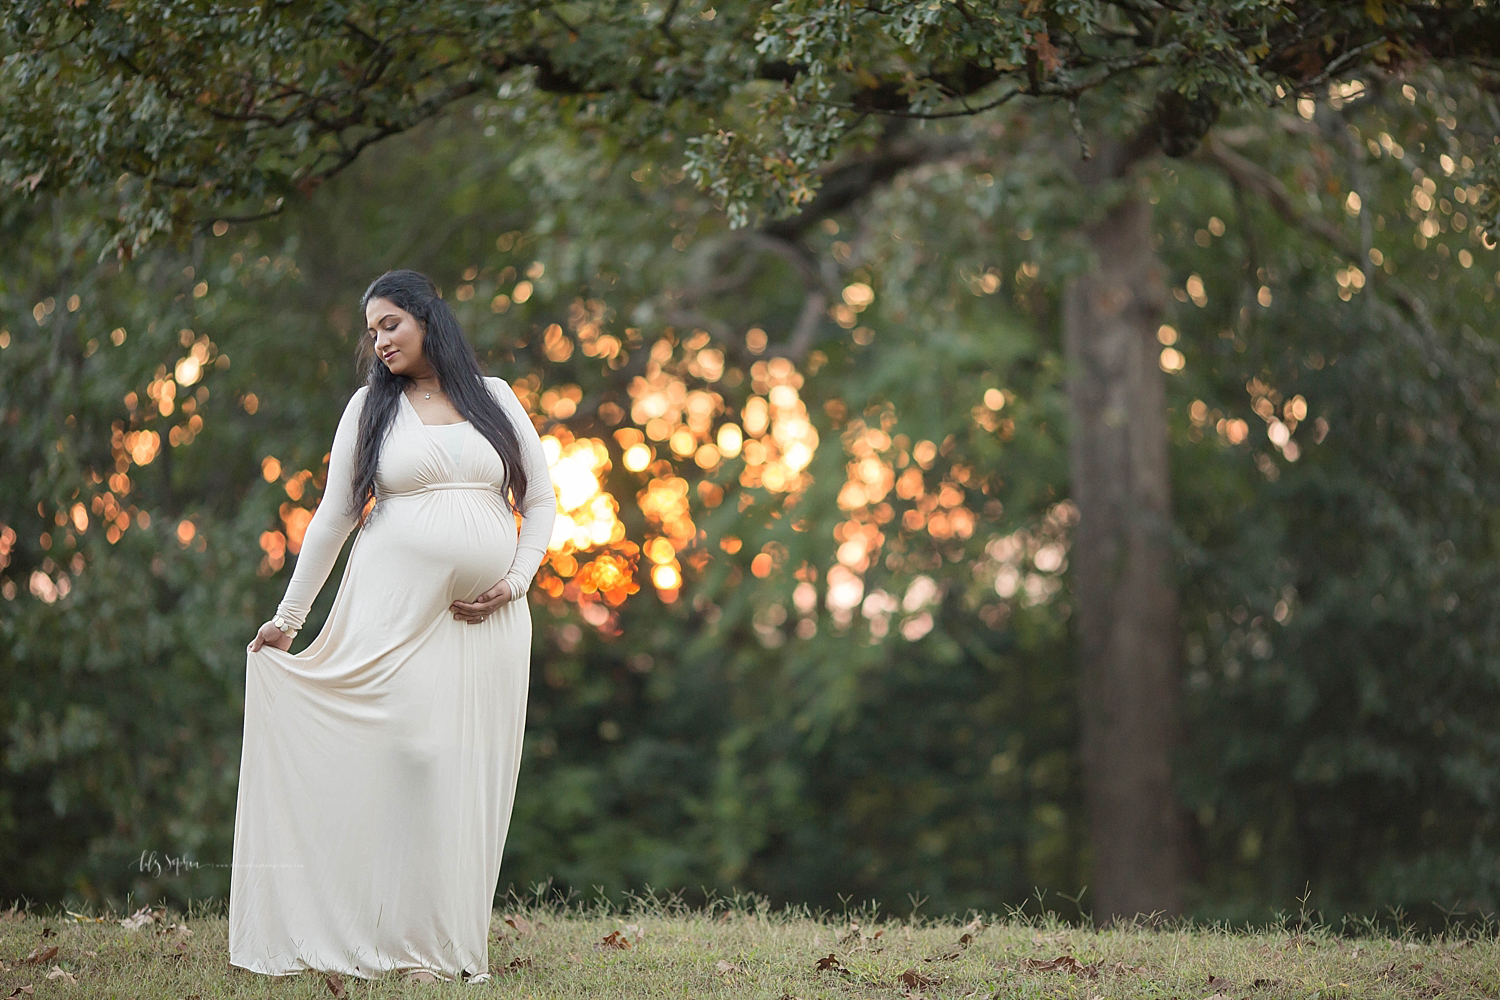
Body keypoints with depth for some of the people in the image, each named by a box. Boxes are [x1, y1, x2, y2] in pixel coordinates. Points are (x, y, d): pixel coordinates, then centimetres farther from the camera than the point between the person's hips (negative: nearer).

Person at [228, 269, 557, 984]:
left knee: (472, 775, -2)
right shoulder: (372, 406, 10)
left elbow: (540, 500, 15)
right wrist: (287, 617, 9)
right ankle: (403, 946, -10)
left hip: (487, 622, 2)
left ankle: (456, 946, 1)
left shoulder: (495, 398, 12)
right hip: (396, 609, -2)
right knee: (408, 759, -12)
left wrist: (517, 579, 0)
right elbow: (333, 517, 11)